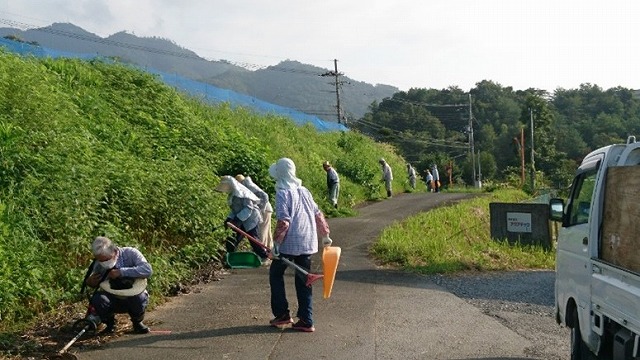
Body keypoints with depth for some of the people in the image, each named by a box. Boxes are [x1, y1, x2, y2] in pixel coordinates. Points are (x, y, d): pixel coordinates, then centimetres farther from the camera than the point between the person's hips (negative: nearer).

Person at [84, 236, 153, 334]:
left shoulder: (130, 253, -15)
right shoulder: (98, 264, -7)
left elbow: (147, 269, -29)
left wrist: (121, 272, -33)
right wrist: (90, 282, -16)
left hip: (134, 297, -2)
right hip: (113, 300, 2)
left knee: (139, 298, -36)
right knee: (97, 299, -28)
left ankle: (137, 322, -1)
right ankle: (110, 324, 3)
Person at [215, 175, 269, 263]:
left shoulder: (241, 193, -20)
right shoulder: (232, 194, 9)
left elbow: (249, 208, -24)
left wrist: (238, 219, -27)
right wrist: (229, 218, 0)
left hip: (250, 219, -9)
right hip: (242, 221, 9)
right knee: (235, 239, 8)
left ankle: (264, 258, 6)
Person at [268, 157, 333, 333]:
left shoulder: (282, 193, -9)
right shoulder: (304, 191, 11)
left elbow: (283, 221, -19)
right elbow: (318, 214, 15)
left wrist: (276, 244, -16)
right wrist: (325, 235, 25)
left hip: (290, 244, -6)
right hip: (308, 243, 6)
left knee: (276, 273, 13)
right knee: (304, 279, 11)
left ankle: (282, 314, 13)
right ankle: (306, 321, 11)